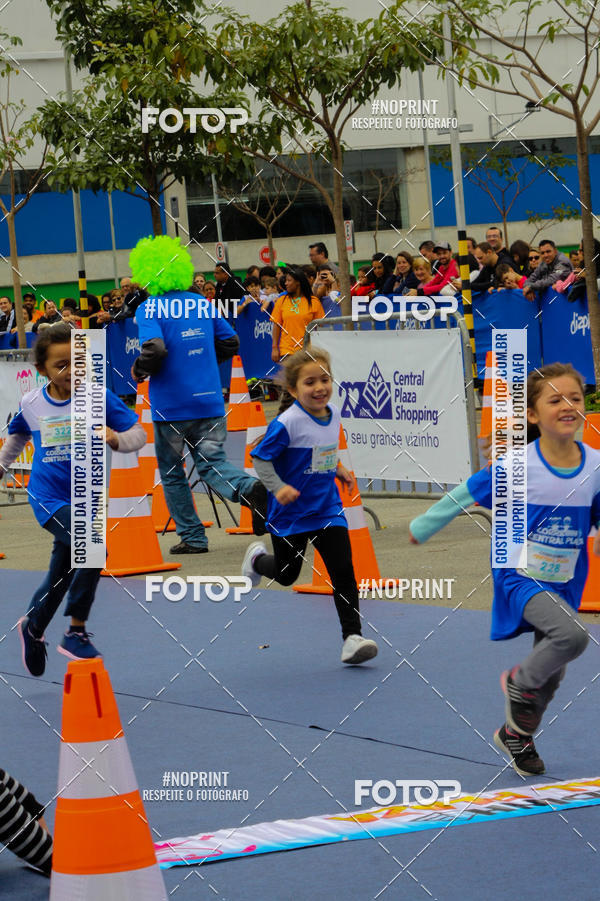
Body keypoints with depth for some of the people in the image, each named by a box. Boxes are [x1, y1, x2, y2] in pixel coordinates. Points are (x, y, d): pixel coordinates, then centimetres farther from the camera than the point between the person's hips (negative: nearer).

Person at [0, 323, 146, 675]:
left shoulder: (99, 397, -8)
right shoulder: (31, 404, -2)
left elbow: (139, 434, -7)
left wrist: (115, 438, -27)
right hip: (49, 498, -2)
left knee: (61, 578, 16)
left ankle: (33, 628, 46)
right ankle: (76, 633, -13)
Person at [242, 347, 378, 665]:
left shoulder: (333, 414, 0)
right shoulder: (287, 423, -21)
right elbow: (260, 458, -16)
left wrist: (339, 472, 8)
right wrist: (278, 487, -26)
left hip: (327, 510, 4)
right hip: (291, 513, -4)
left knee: (343, 570, -8)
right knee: (287, 575, 13)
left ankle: (352, 638, -6)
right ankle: (258, 557, 47)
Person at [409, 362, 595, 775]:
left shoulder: (594, 466, -10)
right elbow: (466, 494, -3)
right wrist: (423, 528, 8)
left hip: (564, 584, 5)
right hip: (519, 576, -5)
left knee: (552, 673, 15)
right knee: (572, 635, -29)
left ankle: (517, 735, 42)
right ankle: (519, 681, -1)